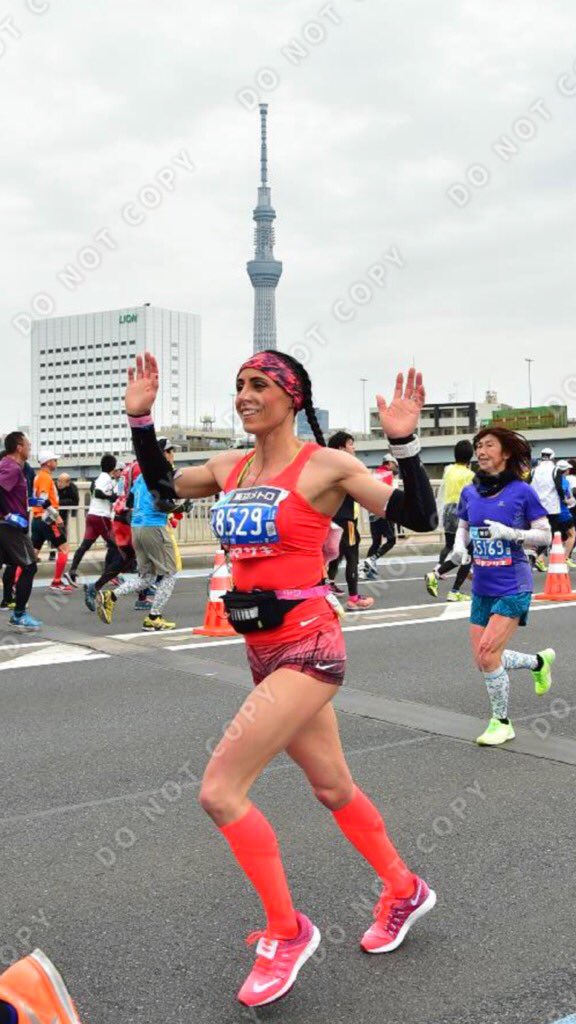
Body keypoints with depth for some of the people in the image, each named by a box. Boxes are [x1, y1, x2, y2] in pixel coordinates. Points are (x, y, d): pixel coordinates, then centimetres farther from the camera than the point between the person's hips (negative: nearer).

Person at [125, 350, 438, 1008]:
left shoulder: (326, 465, -10)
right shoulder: (229, 468, 8)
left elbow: (418, 517, -11)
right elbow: (161, 486, 23)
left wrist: (404, 444, -22)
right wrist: (140, 418, 14)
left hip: (306, 647, -7)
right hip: (264, 651, 7)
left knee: (220, 791, -12)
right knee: (332, 788, 20)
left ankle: (286, 932, 7)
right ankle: (404, 891, 43)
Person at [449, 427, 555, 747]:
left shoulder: (522, 491, -9)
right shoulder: (470, 492, 4)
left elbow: (545, 535, -5)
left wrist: (510, 533, -20)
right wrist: (459, 546, -3)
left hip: (513, 588, -6)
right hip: (482, 588, 6)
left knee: (488, 655, -13)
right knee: (483, 660, 8)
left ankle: (501, 723, 9)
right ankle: (539, 661, 37)